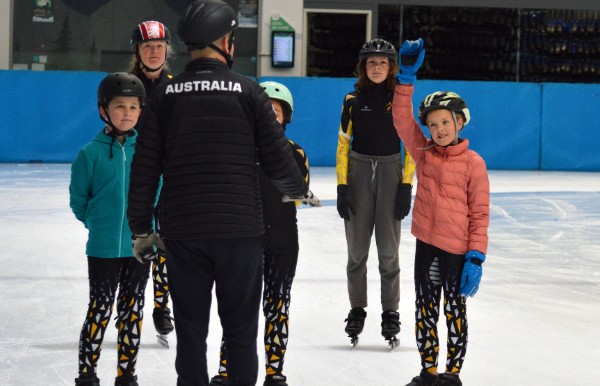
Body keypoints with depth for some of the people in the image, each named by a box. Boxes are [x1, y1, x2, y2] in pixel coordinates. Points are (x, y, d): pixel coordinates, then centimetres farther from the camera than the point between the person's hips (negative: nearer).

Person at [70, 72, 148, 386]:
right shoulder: (91, 154, -9)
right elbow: (78, 200, 0)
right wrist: (100, 224, 3)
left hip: (139, 246, 3)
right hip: (102, 249, -3)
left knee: (132, 311, 11)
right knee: (100, 309, 4)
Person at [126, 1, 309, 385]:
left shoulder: (166, 94, 1)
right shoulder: (248, 91, -4)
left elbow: (145, 167, 1)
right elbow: (277, 157, -3)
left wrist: (141, 228, 10)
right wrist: (299, 190, 18)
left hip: (183, 231, 2)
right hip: (241, 228, -1)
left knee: (190, 330, 9)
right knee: (241, 330, 7)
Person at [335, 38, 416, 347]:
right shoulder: (353, 100, 4)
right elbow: (343, 144, 5)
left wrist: (407, 186, -6)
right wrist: (342, 186, -3)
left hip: (390, 173, -1)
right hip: (358, 173, 1)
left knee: (388, 248, -2)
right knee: (357, 247, 4)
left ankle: (390, 313, 7)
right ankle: (357, 310, 15)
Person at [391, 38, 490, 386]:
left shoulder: (473, 163, -8)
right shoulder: (423, 153, 3)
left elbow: (480, 214, -7)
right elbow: (402, 117, -4)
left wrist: (476, 258, -11)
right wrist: (407, 75, -13)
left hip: (458, 250, -4)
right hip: (426, 244, 4)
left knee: (455, 312, 8)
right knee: (425, 311, 11)